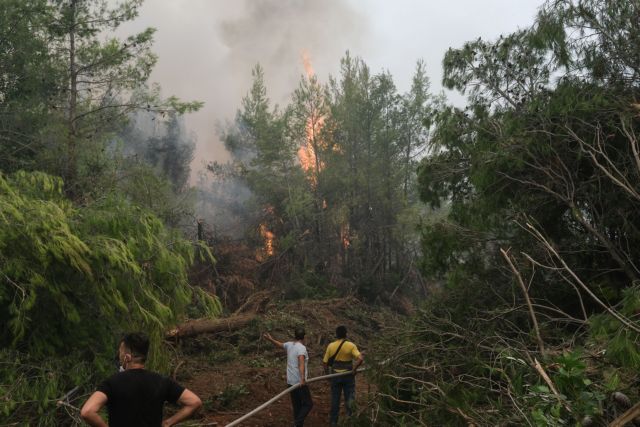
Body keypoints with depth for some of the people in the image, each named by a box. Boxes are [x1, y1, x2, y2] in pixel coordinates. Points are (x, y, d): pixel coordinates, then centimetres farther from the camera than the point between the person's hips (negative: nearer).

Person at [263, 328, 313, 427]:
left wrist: (270, 339, 45)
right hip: (299, 382, -7)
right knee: (308, 404, -2)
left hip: (290, 381, 7)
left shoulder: (289, 345, 7)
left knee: (296, 405, 15)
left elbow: (280, 344, 28)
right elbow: (301, 363, -30)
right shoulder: (301, 348, -15)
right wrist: (302, 378, -41)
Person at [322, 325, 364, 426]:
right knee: (349, 393, 13)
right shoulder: (351, 345, -12)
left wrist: (326, 371, 14)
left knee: (335, 399, 14)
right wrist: (354, 369, -10)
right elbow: (360, 359, -22)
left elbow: (325, 362, -2)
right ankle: (349, 403, -16)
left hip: (335, 375, 3)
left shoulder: (331, 346, -5)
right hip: (348, 375, -2)